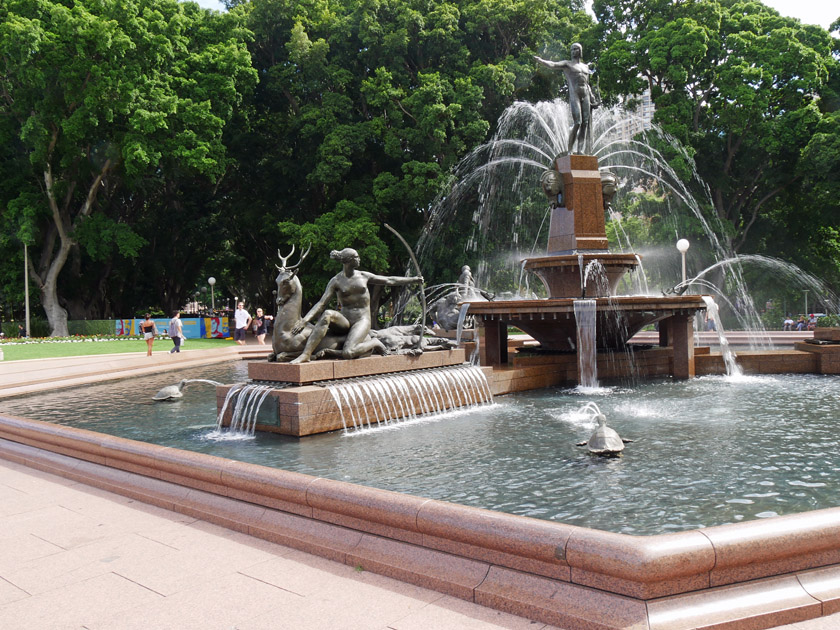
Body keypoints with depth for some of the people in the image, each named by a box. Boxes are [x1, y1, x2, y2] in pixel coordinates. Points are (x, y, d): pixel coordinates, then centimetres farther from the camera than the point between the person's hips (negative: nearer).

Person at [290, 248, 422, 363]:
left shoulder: (363, 276, 8)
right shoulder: (336, 281, 0)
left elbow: (389, 281, 16)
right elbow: (321, 303, -7)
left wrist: (413, 280, 18)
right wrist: (304, 320, -21)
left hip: (362, 321, 0)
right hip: (344, 321, 1)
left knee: (348, 353, -27)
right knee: (327, 315, -34)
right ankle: (306, 355, -31)